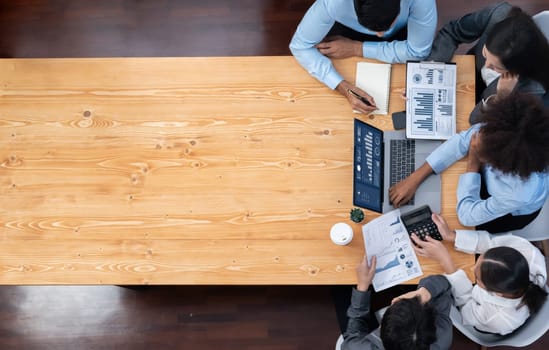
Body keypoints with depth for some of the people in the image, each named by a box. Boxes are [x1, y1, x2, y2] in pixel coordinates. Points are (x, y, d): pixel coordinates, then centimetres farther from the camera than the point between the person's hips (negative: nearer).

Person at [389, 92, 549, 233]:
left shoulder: (520, 194, -46)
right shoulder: (503, 131, -40)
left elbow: (466, 216, -31)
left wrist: (472, 162, -28)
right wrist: (414, 178, -27)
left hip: (511, 214, -3)